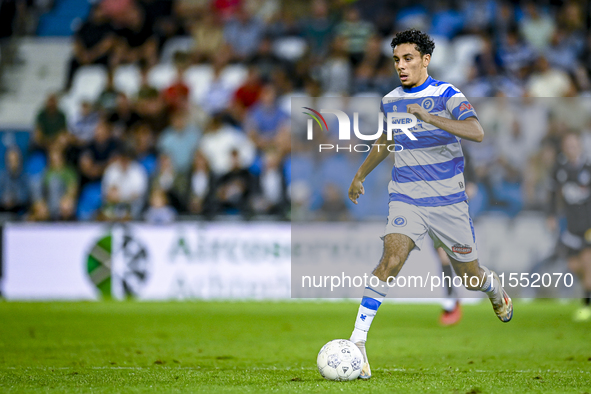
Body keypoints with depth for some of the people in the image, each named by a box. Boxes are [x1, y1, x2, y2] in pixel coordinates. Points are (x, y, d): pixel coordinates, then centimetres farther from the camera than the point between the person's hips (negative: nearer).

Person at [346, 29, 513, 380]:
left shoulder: (447, 95, -9)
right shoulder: (390, 101, 7)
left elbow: (476, 132, -27)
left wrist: (428, 116, -35)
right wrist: (361, 175, 34)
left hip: (448, 200, -2)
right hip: (406, 198, 2)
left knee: (471, 277, 10)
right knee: (391, 260, -24)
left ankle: (496, 290, 48)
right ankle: (357, 343, -28)